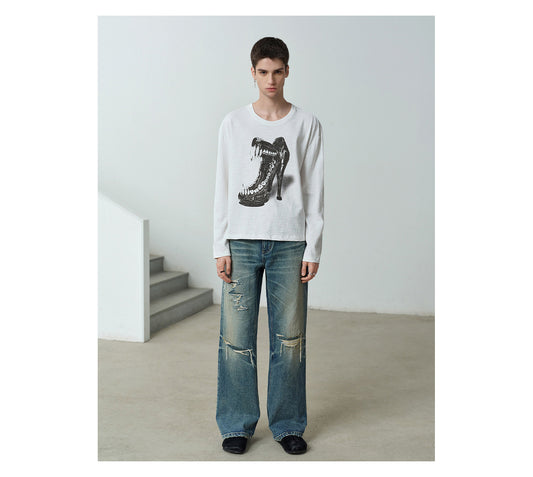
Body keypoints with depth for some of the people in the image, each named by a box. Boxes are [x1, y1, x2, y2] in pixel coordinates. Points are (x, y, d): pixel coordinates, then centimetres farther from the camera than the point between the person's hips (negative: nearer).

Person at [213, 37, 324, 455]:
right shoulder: (234, 124, 7)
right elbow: (223, 189, 7)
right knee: (236, 336, 1)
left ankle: (288, 424, 19)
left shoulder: (307, 125, 5)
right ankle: (238, 424, 17)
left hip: (290, 243, 0)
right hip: (242, 243, 1)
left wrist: (312, 249, -2)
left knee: (290, 337, 4)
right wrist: (221, 246, 0)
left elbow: (315, 192, 4)